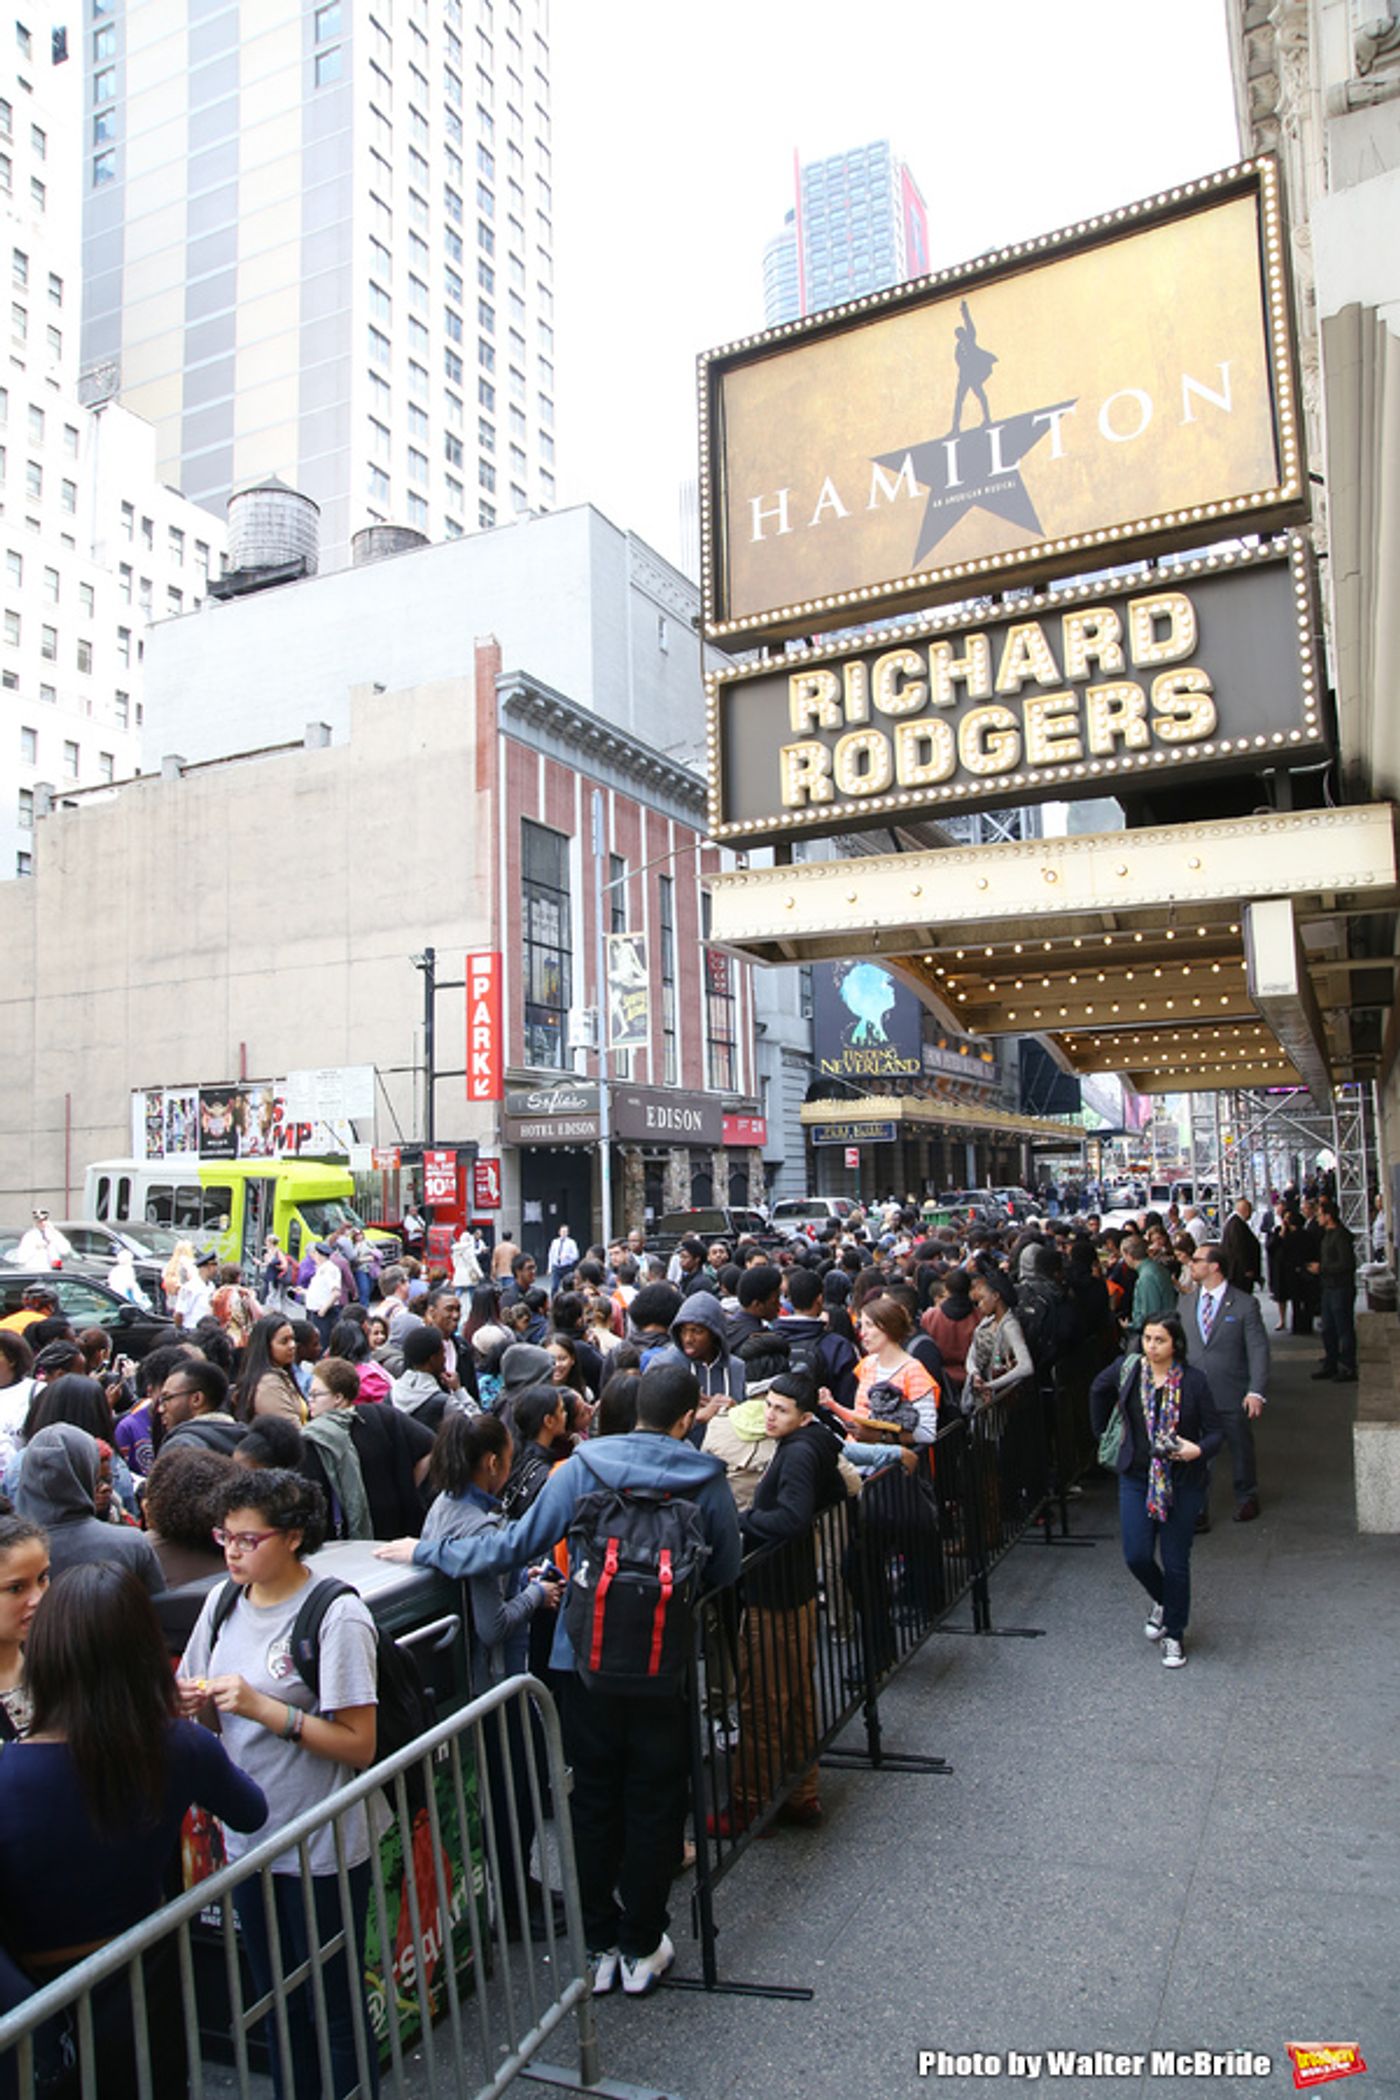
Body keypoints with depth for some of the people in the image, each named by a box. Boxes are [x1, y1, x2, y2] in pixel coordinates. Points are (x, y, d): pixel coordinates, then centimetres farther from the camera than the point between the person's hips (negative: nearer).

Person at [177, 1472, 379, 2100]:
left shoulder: (338, 1617, -20)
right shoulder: (223, 1602, 0)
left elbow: (359, 1745, -20)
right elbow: (201, 1696, 13)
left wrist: (263, 1707, -26)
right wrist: (192, 1699, -10)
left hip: (324, 1848, -6)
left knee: (335, 2007, 11)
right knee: (275, 2003, 23)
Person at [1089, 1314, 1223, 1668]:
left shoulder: (1194, 1380, -11)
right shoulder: (1126, 1370, -5)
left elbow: (1216, 1432, -6)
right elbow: (1098, 1389, 16)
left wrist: (1198, 1449, -26)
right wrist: (1101, 1429, 22)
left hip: (1183, 1482, -2)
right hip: (1136, 1477, 2)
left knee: (1176, 1562, 4)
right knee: (1136, 1556, -2)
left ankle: (1174, 1634, 25)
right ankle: (1161, 1601, 32)